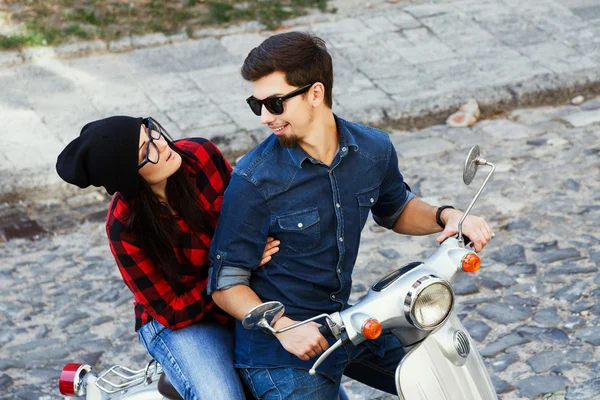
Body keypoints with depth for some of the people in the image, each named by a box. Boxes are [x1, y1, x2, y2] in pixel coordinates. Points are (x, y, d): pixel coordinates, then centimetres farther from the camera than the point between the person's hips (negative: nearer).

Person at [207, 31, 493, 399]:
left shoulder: (373, 149, -5)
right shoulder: (255, 181, -20)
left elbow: (395, 210, 17)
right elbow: (226, 284, -14)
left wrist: (447, 217, -2)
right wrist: (283, 327, -29)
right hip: (279, 350, -5)